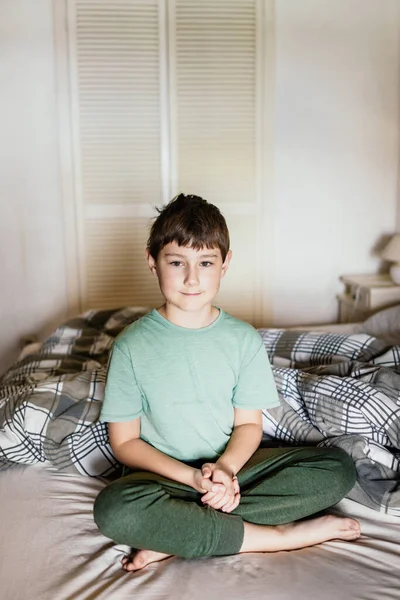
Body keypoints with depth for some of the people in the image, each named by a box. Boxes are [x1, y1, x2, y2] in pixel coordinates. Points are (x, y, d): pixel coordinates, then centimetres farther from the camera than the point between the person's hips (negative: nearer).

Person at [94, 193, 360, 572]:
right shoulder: (132, 346, -8)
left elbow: (249, 423, 2)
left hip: (231, 467, 3)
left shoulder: (243, 339, -1)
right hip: (166, 475, -3)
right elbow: (124, 441, -5)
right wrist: (193, 477, -19)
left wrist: (225, 468, -19)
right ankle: (276, 536, -20)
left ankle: (175, 535, -21)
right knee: (114, 508, -35)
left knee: (338, 468, -15)